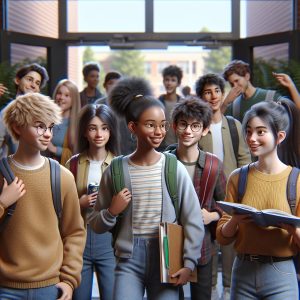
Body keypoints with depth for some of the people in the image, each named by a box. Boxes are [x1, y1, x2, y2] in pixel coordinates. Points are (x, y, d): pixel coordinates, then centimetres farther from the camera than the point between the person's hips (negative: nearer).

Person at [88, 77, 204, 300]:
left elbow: (193, 221, 1)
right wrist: (111, 212, -12)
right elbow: (96, 225, 7)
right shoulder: (115, 171, -1)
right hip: (129, 260, 0)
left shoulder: (174, 169, -3)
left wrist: (189, 263, -5)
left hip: (167, 260, 0)